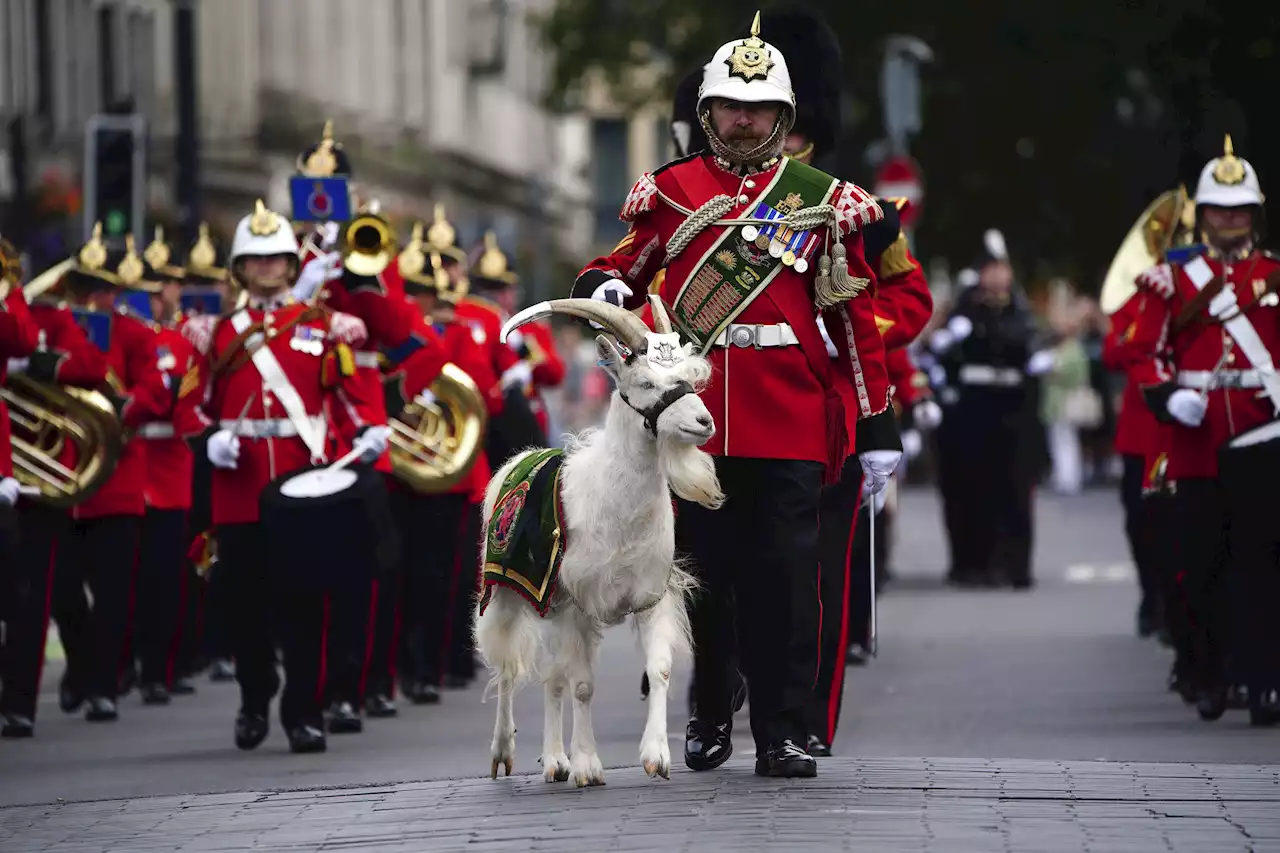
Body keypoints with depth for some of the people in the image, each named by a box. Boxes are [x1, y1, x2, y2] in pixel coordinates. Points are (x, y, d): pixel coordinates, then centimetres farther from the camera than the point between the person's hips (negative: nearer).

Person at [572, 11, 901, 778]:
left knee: (786, 582, -3)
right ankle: (709, 719, 22)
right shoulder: (671, 192, 10)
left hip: (791, 430, -1)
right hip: (693, 420, 1)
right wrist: (605, 290, -10)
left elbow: (855, 314, 7)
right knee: (700, 577, 7)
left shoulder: (823, 201, 7)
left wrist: (878, 427, 2)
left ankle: (783, 735, 1)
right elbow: (623, 268, 17)